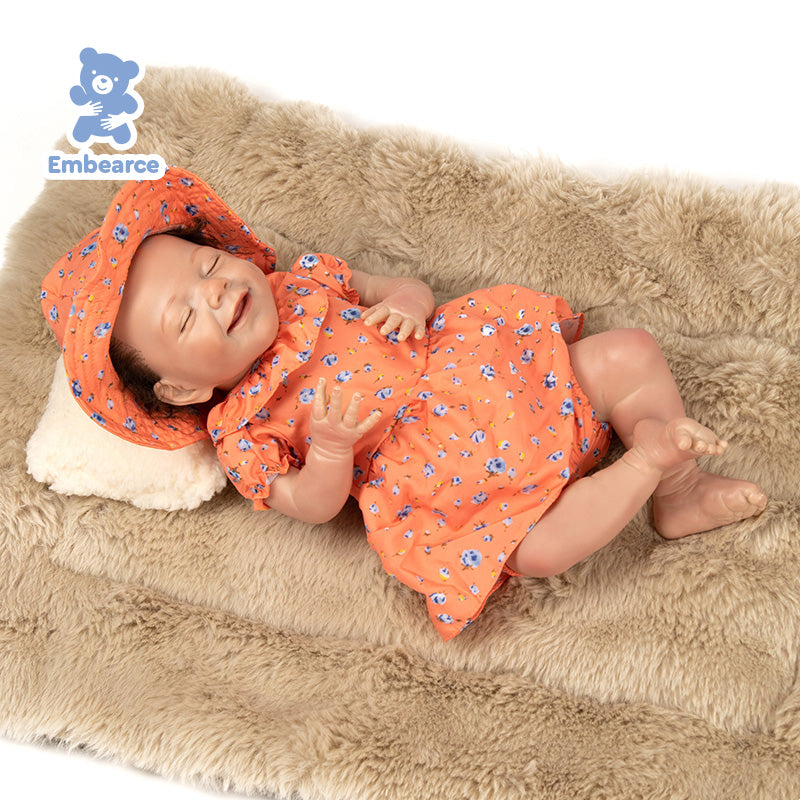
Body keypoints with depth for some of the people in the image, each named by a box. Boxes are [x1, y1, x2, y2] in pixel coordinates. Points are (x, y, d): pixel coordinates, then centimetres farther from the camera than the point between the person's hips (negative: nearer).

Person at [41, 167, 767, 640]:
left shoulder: (306, 283, 8)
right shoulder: (241, 434, -6)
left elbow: (408, 290, 14)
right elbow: (313, 505, -8)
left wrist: (406, 301, -11)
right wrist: (331, 448, -29)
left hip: (496, 365, 6)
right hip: (435, 482, -5)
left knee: (634, 352, -4)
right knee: (537, 548, -31)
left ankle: (678, 495, 3)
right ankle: (646, 460, -13)